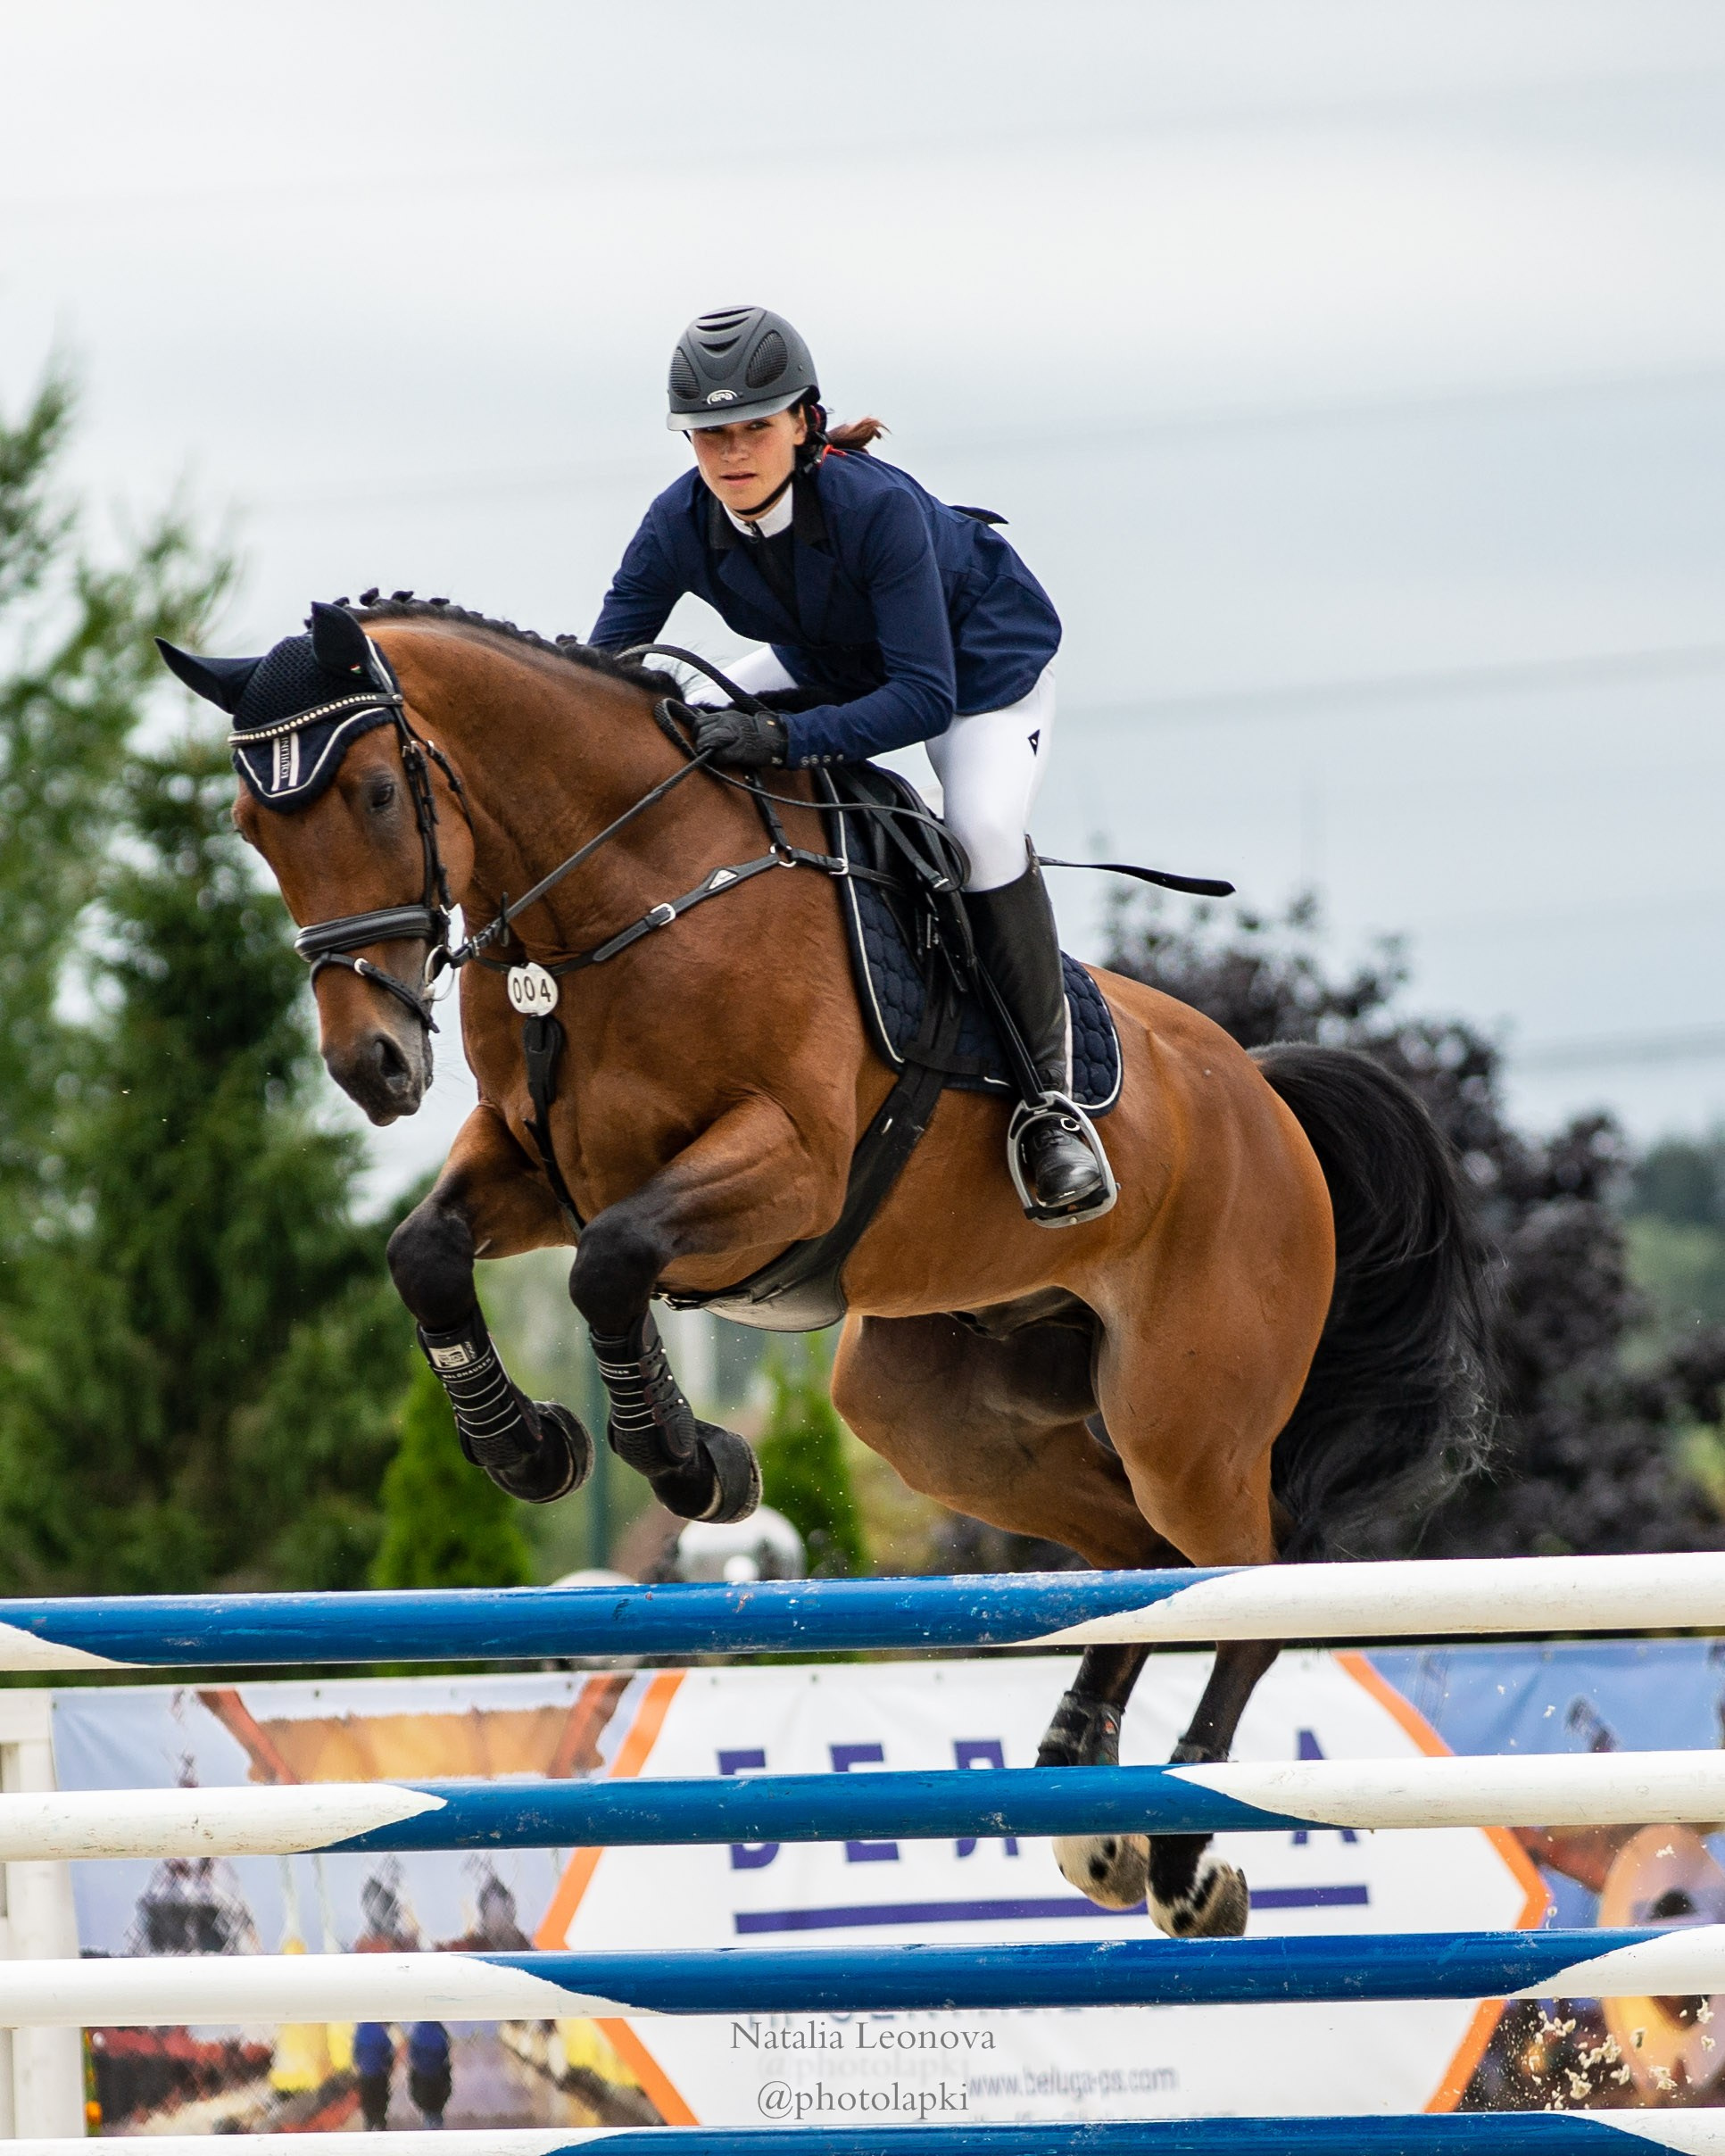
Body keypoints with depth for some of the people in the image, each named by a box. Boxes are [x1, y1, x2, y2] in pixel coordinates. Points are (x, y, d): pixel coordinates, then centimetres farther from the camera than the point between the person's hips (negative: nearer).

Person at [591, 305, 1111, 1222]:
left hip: (983, 659, -6)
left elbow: (925, 697, -43)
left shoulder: (876, 505, -40)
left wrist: (787, 740, -55)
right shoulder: (680, 525, -25)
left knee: (983, 826, -31)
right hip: (825, 659, 6)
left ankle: (1050, 1092, -19)